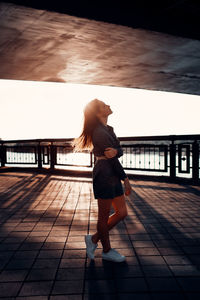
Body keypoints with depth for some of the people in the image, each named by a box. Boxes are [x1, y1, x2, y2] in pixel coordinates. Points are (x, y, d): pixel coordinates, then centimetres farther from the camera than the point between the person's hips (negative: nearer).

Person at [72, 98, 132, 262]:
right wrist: (126, 178, -9)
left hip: (113, 176, 10)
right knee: (104, 216, 7)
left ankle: (94, 239, 27)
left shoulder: (109, 129, 14)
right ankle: (107, 250, 27)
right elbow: (113, 159, -16)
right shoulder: (99, 132, -15)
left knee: (122, 213, 13)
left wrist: (115, 151, -17)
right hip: (104, 175, -10)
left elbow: (120, 151, 7)